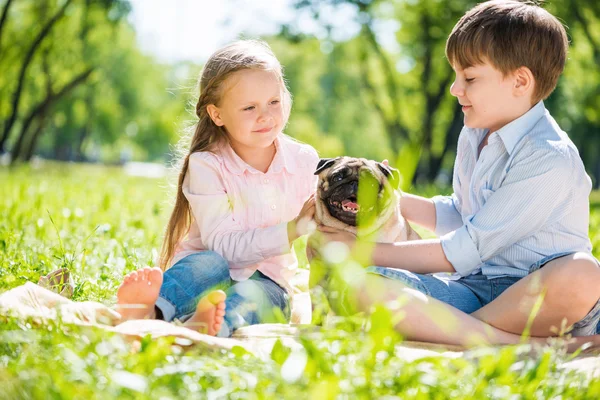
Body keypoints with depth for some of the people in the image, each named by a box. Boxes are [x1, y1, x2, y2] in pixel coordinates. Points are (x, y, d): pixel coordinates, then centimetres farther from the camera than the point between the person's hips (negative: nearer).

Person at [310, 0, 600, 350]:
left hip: (538, 296, -6)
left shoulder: (550, 159, -16)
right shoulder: (474, 136, 12)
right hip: (474, 289, 7)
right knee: (362, 284, -20)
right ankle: (515, 345, -31)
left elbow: (464, 252, -17)